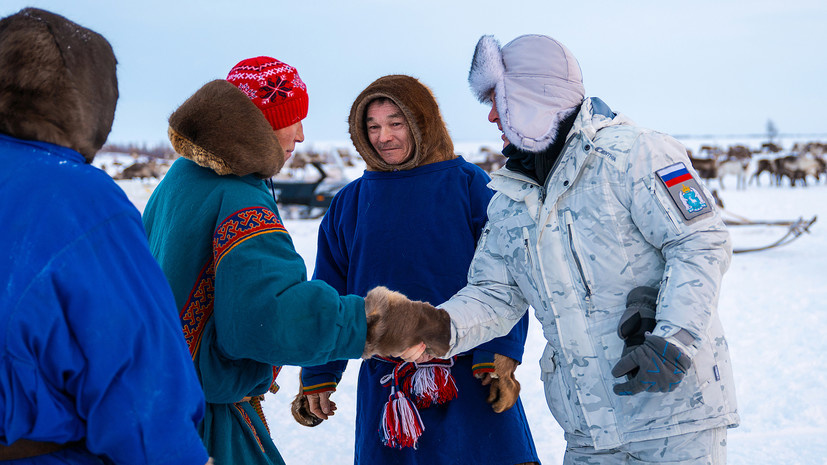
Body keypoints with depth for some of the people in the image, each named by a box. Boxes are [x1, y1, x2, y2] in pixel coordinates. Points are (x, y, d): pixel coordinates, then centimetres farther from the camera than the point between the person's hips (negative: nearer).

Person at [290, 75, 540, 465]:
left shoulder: (468, 185, -2)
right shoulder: (350, 203, 7)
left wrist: (499, 355, -13)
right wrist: (318, 375, 11)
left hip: (470, 376, -2)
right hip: (384, 384, 3)